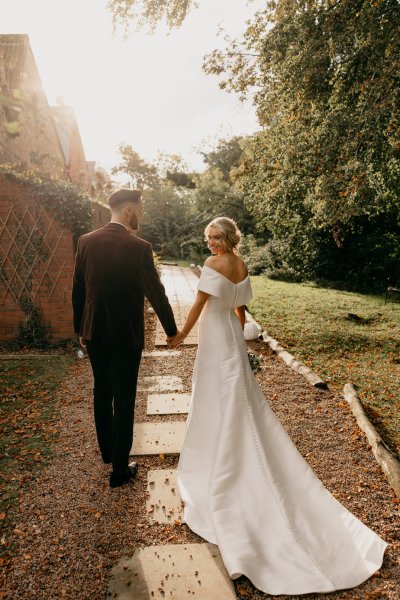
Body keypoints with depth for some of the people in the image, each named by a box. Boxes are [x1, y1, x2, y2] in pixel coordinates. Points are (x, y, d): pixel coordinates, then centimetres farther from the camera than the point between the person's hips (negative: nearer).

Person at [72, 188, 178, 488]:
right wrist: (172, 331, 2)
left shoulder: (86, 242, -2)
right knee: (124, 400, 8)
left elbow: (78, 290, 4)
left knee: (102, 393, 22)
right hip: (126, 337, -5)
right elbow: (156, 294, -12)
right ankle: (120, 469, 21)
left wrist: (81, 329, 15)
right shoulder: (139, 247, -17)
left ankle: (107, 450, 42)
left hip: (94, 334, 5)